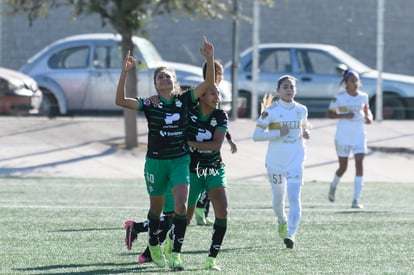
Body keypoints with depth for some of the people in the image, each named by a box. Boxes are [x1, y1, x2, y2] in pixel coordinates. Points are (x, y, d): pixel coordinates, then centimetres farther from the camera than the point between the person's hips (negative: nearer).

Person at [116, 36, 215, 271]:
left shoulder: (185, 100, -2)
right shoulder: (150, 104, -5)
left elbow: (208, 84, -10)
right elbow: (121, 101, -16)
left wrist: (210, 60, -24)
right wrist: (125, 73, -25)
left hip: (180, 160, 0)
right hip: (156, 161, 0)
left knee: (181, 205, -16)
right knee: (157, 208, 14)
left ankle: (176, 254, -14)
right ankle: (154, 246, 39)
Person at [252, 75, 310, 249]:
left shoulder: (301, 110, 4)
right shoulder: (271, 111, -8)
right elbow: (256, 135, -12)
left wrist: (305, 133, 1)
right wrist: (278, 133, -21)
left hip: (295, 160, 1)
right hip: (275, 161, -1)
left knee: (294, 197, -15)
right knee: (278, 197, 15)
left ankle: (290, 234, -20)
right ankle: (282, 222, 46)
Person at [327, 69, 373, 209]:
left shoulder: (363, 96, 2)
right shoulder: (339, 97, -8)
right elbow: (329, 114, -6)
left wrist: (369, 117, -2)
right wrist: (344, 115, -21)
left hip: (359, 136, 2)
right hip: (343, 136, -2)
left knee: (359, 165, -14)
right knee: (343, 167, 10)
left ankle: (356, 200, -15)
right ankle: (333, 185, 45)